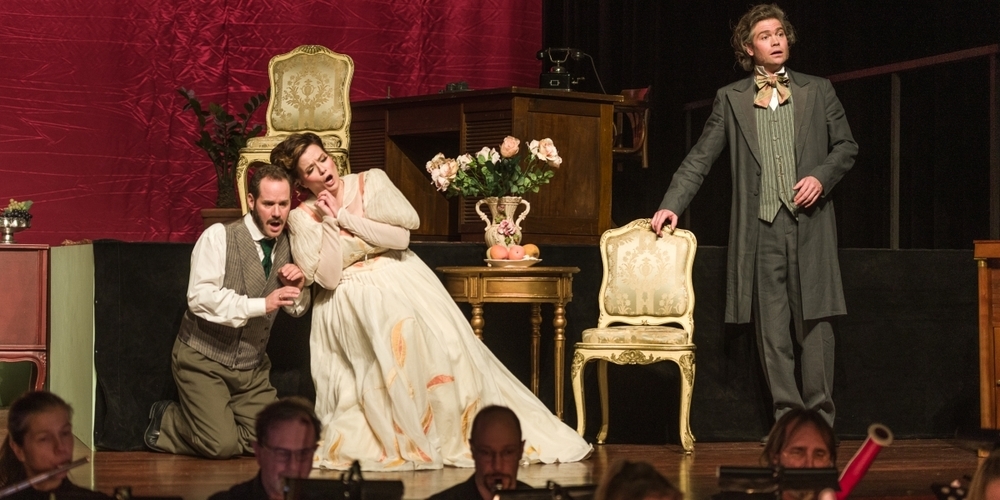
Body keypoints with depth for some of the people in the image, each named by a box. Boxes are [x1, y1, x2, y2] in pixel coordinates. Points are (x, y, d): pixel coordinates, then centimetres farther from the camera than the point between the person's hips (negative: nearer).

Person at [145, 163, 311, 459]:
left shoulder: (286, 246, 5)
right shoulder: (219, 237, -14)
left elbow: (298, 310, 17)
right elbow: (200, 298, -25)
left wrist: (298, 288, -7)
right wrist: (261, 305, -31)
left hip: (251, 367, 6)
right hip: (204, 360, -6)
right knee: (222, 445, -19)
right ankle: (166, 419, 11)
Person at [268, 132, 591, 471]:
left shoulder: (371, 182, 4)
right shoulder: (302, 217, 1)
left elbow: (401, 237, -6)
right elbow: (328, 277, -9)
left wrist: (344, 217, -8)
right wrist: (330, 222, -12)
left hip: (401, 282, 2)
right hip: (351, 303, -2)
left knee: (439, 339, -22)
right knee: (393, 337, -32)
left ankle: (460, 431, -13)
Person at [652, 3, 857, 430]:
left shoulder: (818, 92, 12)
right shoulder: (730, 99, 12)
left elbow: (846, 146, 13)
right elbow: (700, 158, 11)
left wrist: (821, 177, -5)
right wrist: (671, 205, 1)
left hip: (809, 222, 0)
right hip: (760, 226, 1)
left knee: (814, 321, -5)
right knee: (770, 328, -1)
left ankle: (819, 419, 0)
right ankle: (787, 418, 4)